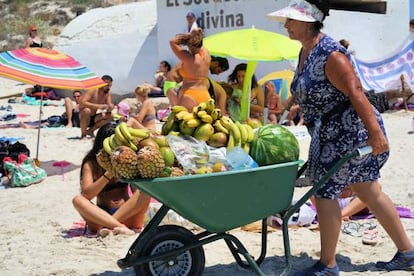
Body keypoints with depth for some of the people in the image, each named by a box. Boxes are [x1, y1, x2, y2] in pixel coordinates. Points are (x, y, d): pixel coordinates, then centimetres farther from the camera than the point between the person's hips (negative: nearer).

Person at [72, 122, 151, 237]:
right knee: (78, 200, -26)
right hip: (102, 214, 0)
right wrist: (109, 174, -23)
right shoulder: (90, 165, 0)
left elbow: (137, 192, -4)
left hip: (127, 214, 1)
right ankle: (120, 227, -40)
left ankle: (106, 226, -33)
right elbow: (86, 195, -15)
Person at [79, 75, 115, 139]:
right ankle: (83, 134, -17)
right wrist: (98, 106, -40)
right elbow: (82, 102, -33)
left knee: (110, 116, -11)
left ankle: (90, 130, 3)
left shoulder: (107, 93, -2)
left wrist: (110, 107, -28)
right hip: (82, 117, -6)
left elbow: (109, 110, -2)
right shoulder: (92, 90, -20)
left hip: (92, 118, 6)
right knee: (87, 110, -37)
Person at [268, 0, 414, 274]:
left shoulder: (329, 54, -20)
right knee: (369, 192, 15)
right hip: (330, 136, 10)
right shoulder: (305, 51, 10)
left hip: (351, 132, -10)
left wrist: (375, 132, -31)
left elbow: (356, 93, -26)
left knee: (324, 192, -4)